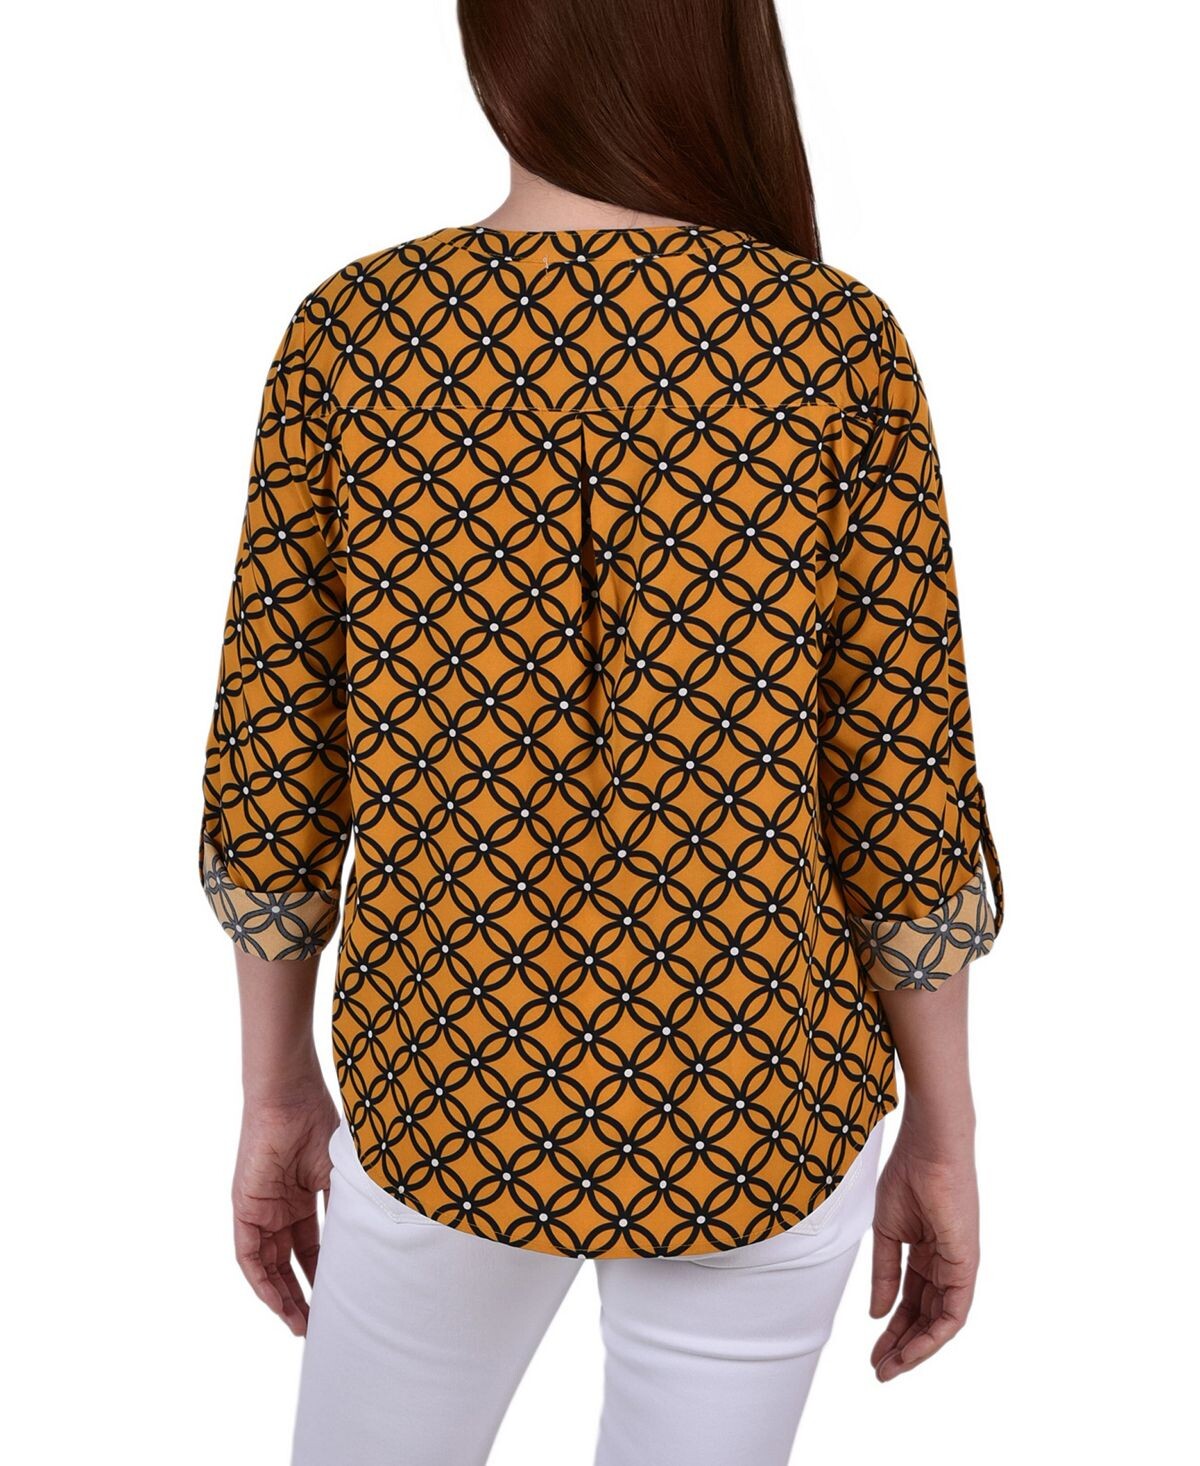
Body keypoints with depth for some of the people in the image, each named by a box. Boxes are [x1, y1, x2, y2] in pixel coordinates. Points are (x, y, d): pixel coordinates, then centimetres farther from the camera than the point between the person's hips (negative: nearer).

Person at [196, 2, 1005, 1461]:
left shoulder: (347, 331, -9)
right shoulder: (839, 343, -12)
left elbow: (269, 768, -6)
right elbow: (904, 801, -11)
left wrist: (277, 1093, 8)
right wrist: (942, 1139, 4)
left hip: (445, 1086, 1)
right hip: (748, 1112, 0)